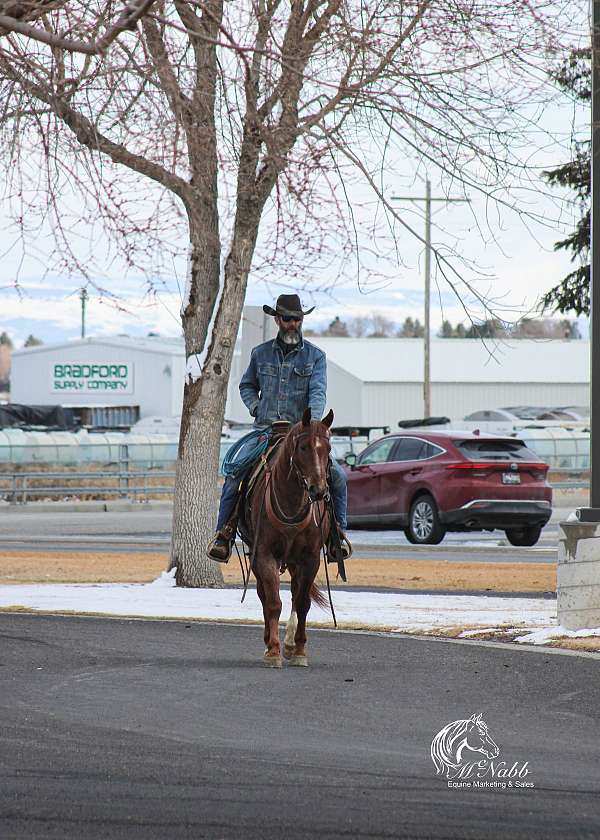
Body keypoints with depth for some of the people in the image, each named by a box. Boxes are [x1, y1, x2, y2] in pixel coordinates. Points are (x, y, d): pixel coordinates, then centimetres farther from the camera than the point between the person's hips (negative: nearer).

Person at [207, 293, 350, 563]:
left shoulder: (315, 356, 4)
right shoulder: (260, 354, 10)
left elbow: (318, 392, -8)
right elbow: (246, 386, 24)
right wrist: (256, 409, 5)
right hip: (265, 430, 1)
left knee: (337, 476, -16)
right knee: (234, 476, -18)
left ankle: (339, 531, 0)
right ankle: (224, 534, -9)